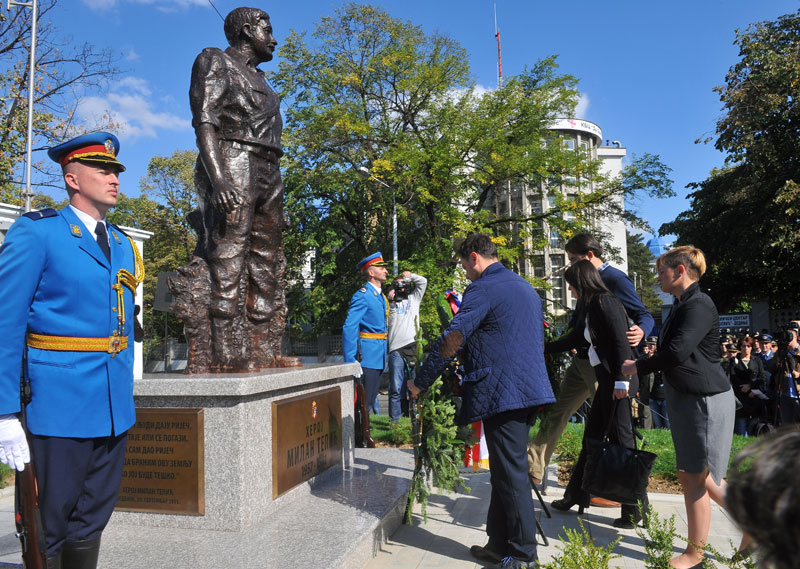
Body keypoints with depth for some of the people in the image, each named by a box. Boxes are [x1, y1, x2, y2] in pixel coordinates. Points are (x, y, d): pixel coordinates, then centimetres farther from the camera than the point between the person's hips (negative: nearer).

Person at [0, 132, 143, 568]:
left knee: (92, 520, 17)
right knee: (48, 528, 8)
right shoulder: (36, 233, -7)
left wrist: (125, 397, 15)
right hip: (61, 405, -6)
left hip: (115, 408, 6)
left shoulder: (123, 245, 13)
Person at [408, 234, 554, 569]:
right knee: (505, 469, 15)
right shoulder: (527, 288, 18)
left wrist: (420, 382, -5)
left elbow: (451, 341, -14)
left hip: (501, 394, -9)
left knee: (511, 473, 0)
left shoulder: (482, 289, -10)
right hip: (530, 391, 9)